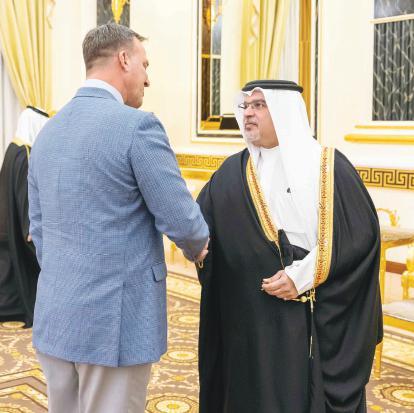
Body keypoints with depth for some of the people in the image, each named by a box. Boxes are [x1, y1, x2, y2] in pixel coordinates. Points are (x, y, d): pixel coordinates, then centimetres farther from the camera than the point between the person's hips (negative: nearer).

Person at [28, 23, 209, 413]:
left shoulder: (47, 132, 8)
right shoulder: (138, 125, -14)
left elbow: (39, 230, 13)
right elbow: (181, 220, -12)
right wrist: (197, 247, 10)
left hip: (54, 318, 7)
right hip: (115, 321, -7)